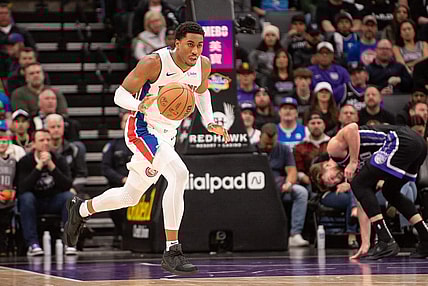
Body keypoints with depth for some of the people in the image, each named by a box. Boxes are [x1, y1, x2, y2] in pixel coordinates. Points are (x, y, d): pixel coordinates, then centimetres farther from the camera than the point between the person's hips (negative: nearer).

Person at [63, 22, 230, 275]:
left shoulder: (203, 65, -4)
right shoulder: (154, 63, -22)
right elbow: (120, 95, -17)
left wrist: (210, 122, 4)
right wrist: (140, 105, -38)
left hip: (167, 136, 7)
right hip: (143, 129, -7)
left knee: (130, 197, 19)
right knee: (179, 174, -30)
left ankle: (82, 209, 48)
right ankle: (172, 252, -26)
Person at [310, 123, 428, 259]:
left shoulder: (333, 147, 7)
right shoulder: (358, 170, 28)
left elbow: (352, 128, -14)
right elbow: (362, 207, 28)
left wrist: (353, 162, -6)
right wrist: (365, 243, 28)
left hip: (401, 141, -10)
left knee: (360, 185, -1)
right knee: (390, 192, 28)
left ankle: (387, 243, -7)